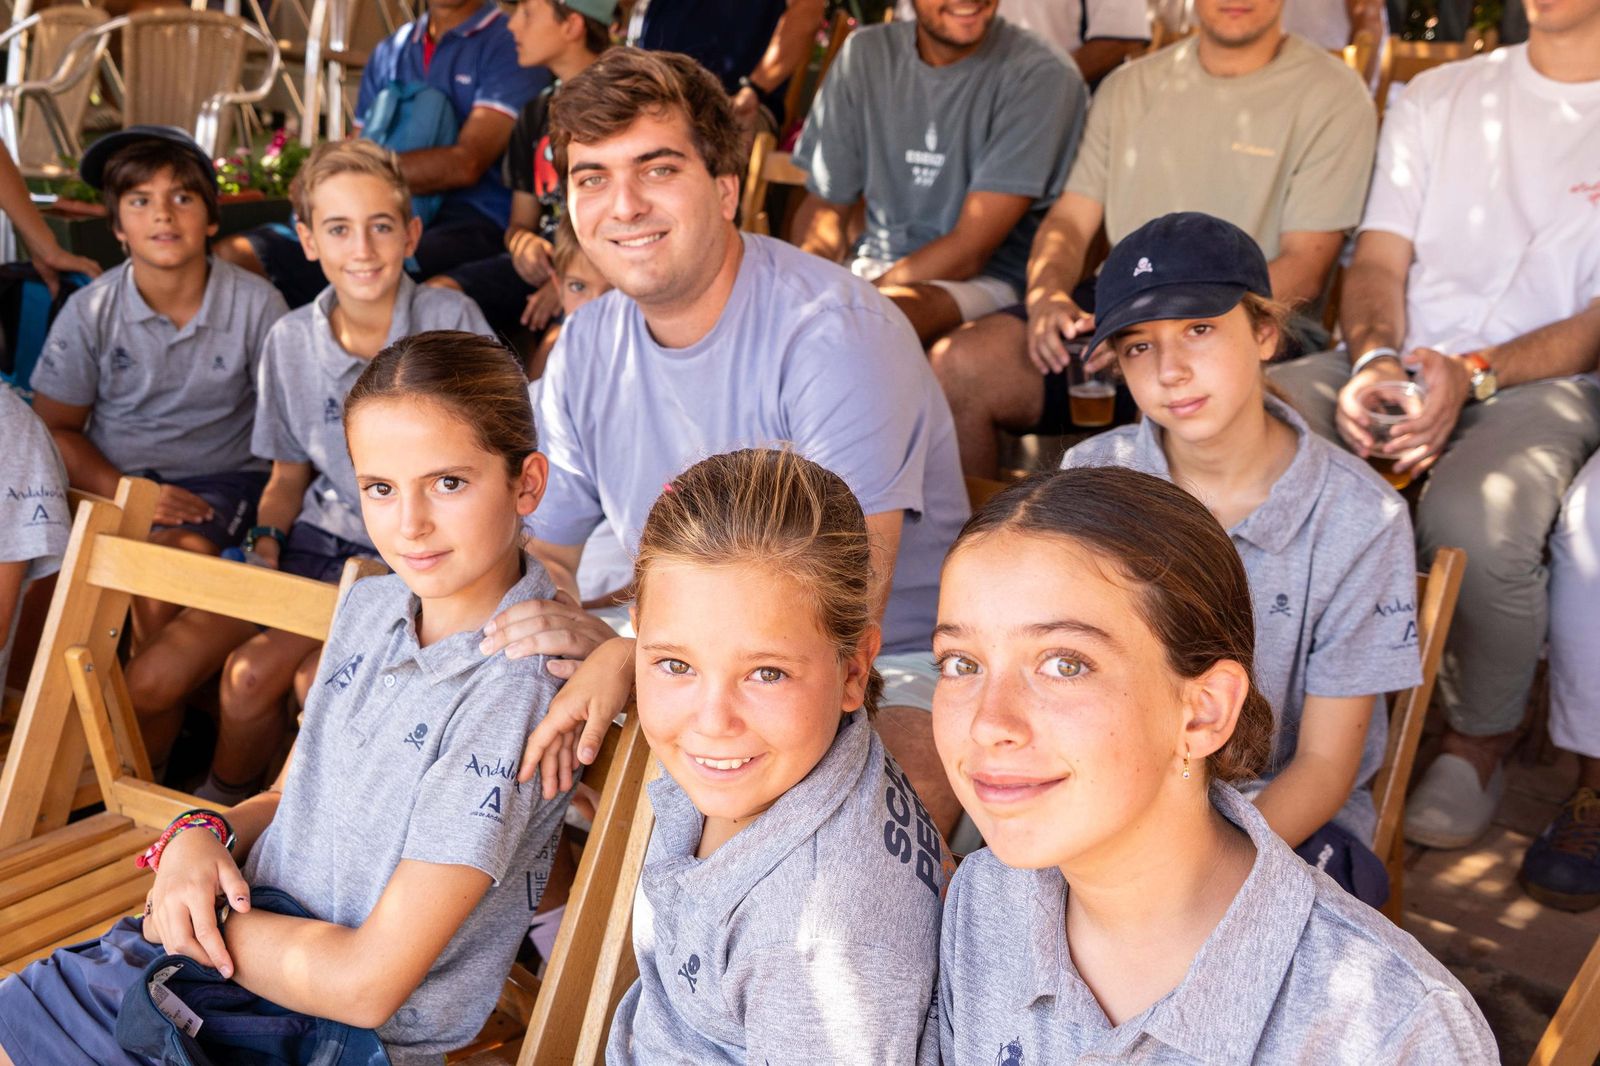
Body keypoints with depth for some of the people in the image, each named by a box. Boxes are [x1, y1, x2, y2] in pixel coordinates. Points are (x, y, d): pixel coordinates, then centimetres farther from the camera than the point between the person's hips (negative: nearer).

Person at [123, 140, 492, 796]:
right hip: (315, 540, 5)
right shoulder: (290, 341, 3)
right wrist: (265, 544, -4)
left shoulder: (450, 322, -11)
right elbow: (289, 472, 15)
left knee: (252, 674, -23)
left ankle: (221, 810, 9)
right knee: (151, 680, -8)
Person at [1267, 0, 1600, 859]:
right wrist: (1376, 359, -13)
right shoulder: (1437, 96, 19)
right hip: (1399, 362, 3)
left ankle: (1478, 743, -6)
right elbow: (1378, 262, 9)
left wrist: (1473, 374, -19)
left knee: (1476, 519, -36)